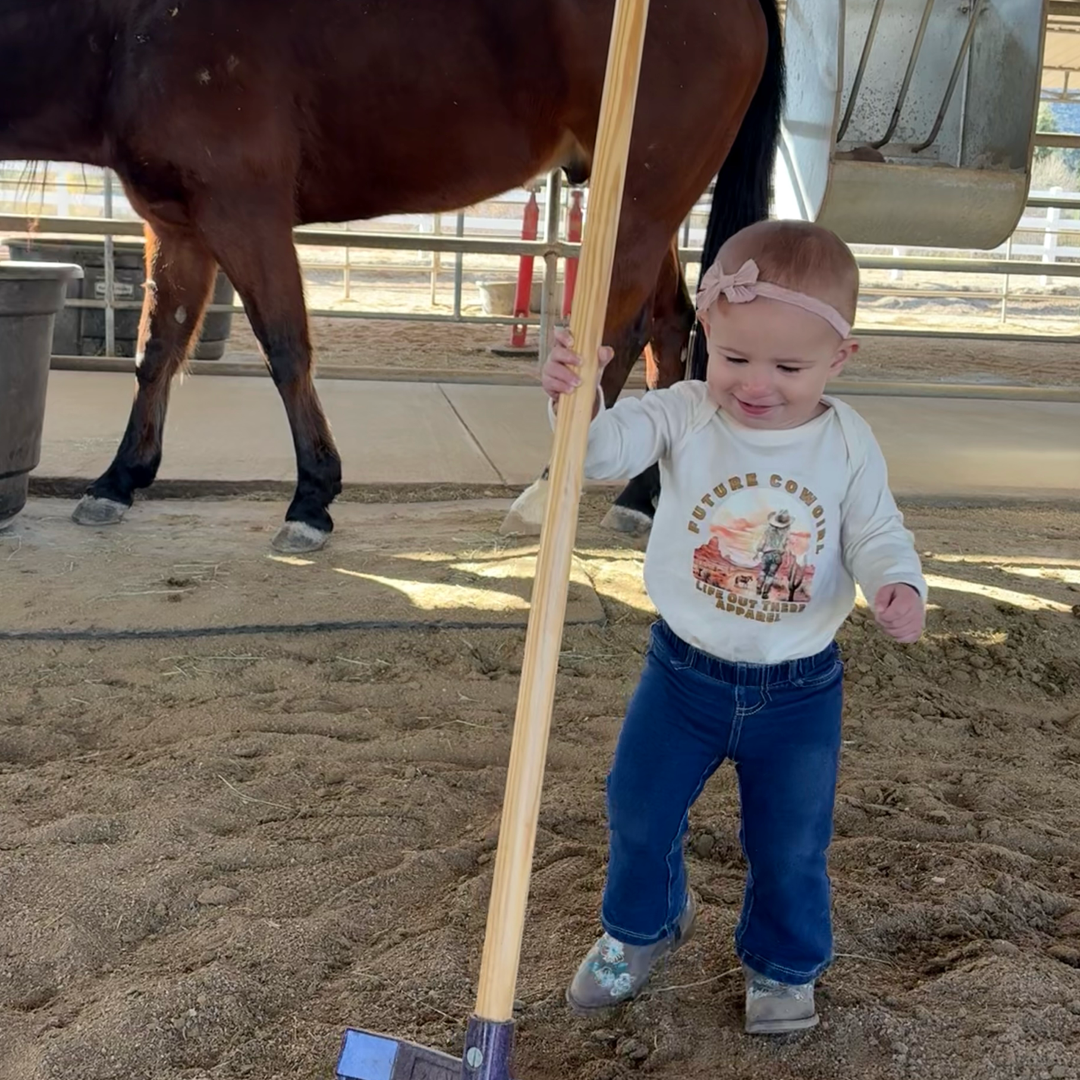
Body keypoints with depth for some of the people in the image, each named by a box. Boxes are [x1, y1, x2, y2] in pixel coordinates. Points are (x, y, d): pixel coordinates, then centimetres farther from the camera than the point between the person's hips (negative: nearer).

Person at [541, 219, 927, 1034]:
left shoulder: (848, 443, -10)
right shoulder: (684, 415, -14)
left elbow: (877, 533, -4)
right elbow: (608, 449, -28)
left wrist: (898, 585, -26)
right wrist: (577, 401, -49)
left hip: (800, 690, 0)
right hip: (683, 673, 1)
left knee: (791, 848, 14)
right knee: (639, 816, 17)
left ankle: (783, 964, 43)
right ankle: (643, 927, 48)